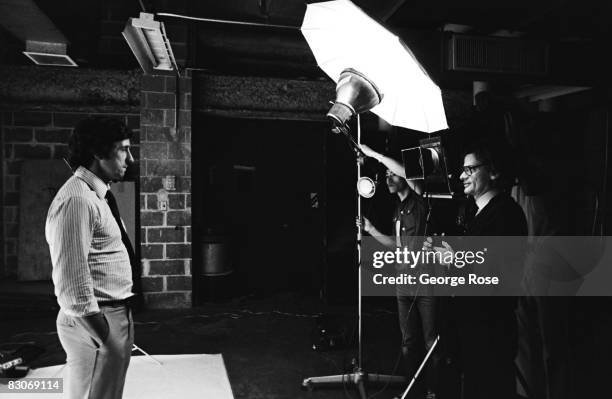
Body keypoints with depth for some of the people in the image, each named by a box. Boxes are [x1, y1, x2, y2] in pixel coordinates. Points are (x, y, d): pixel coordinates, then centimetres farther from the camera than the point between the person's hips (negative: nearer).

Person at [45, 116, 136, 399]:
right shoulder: (76, 199, -19)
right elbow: (71, 278, -25)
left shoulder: (97, 195, 14)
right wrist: (100, 330, -23)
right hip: (95, 322, -10)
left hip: (114, 314, 10)